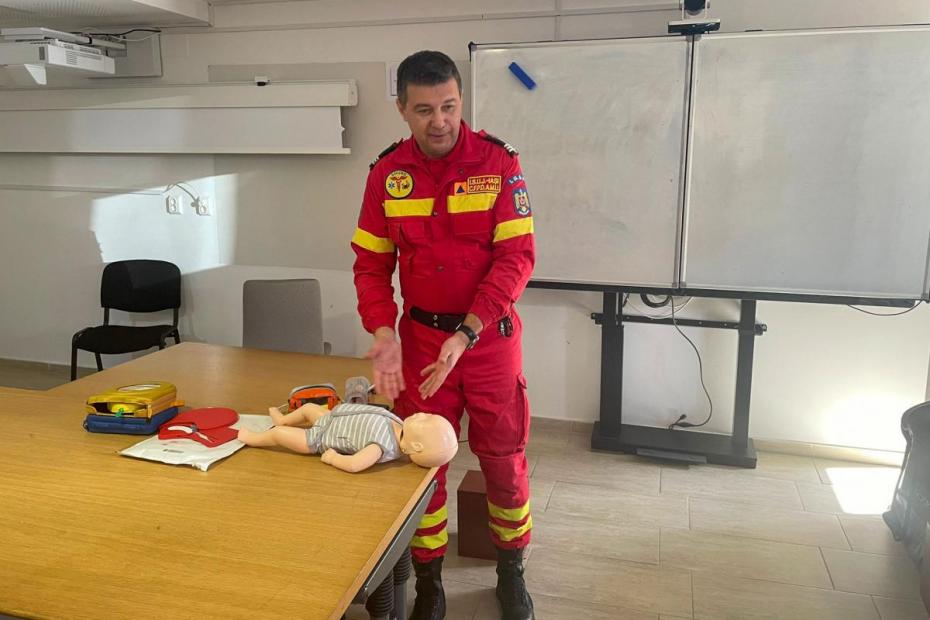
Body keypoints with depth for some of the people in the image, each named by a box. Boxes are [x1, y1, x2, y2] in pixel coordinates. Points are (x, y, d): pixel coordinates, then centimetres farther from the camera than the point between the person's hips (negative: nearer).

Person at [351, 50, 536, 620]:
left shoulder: (499, 162, -9)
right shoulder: (387, 173, -2)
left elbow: (517, 257, -14)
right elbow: (371, 262, 1)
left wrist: (466, 336, -23)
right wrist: (384, 333, -16)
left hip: (490, 336, -1)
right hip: (419, 336, 2)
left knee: (504, 459, 10)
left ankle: (511, 570, 35)